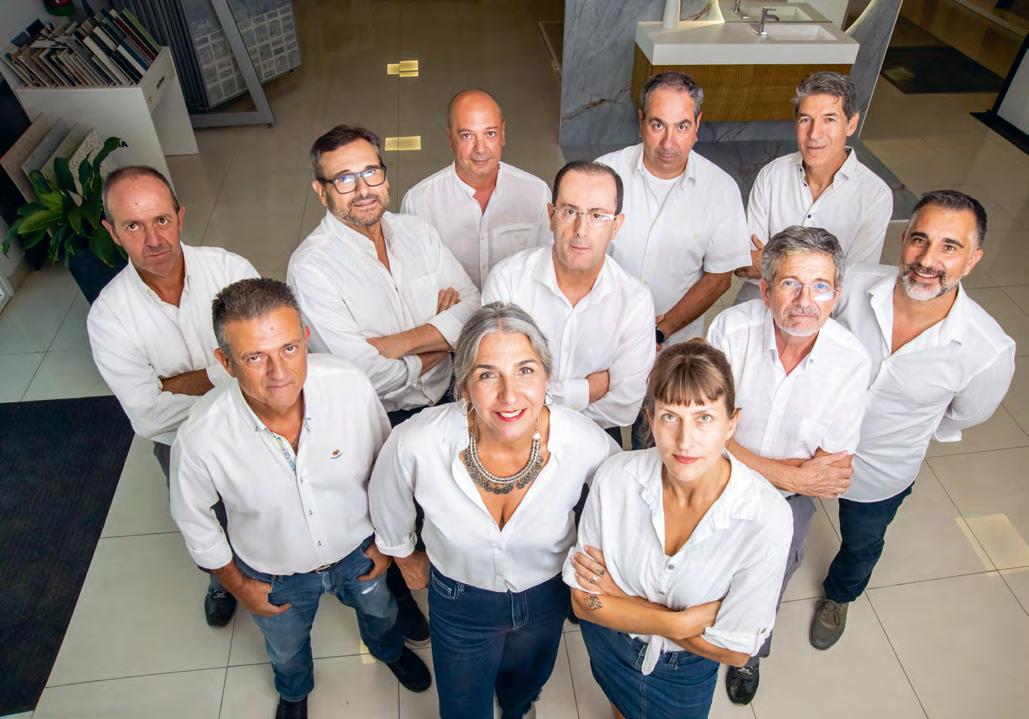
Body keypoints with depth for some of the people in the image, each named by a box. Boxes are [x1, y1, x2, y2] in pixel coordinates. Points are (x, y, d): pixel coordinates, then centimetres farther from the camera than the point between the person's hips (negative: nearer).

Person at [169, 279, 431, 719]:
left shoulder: (351, 386, -33)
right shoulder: (201, 437, -34)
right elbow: (192, 517, -11)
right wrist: (236, 584, -1)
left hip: (358, 549, 1)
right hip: (274, 576, 0)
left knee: (379, 609, 33)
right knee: (286, 649, 32)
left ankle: (389, 649, 71)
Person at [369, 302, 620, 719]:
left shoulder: (586, 444, -33)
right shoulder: (416, 444, -35)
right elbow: (388, 505, -9)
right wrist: (405, 556, 7)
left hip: (546, 596, 2)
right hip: (459, 601, -1)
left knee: (526, 684, 35)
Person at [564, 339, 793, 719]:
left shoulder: (767, 517, -34)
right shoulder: (615, 478, -29)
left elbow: (734, 651, -25)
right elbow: (583, 600, -19)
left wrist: (617, 595, -26)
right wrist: (680, 622, -30)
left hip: (688, 671, -1)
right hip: (609, 647, 2)